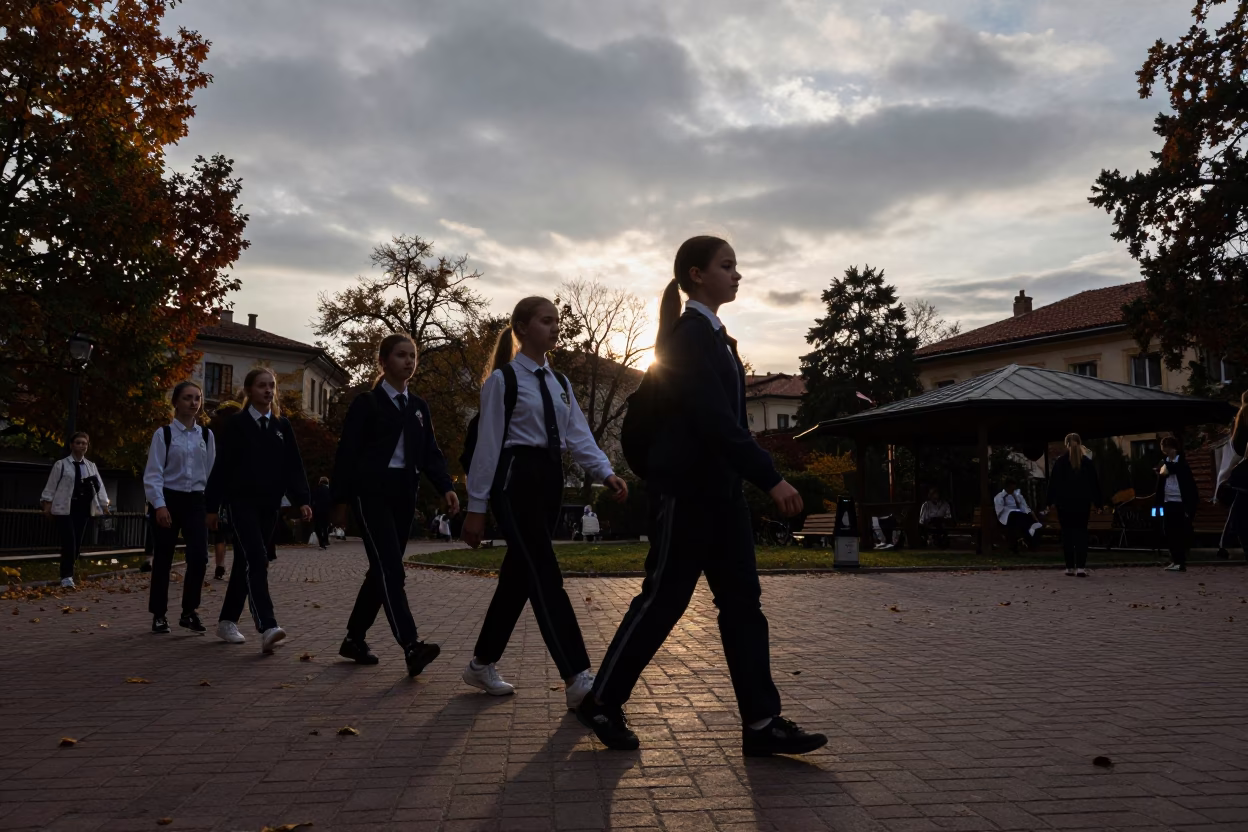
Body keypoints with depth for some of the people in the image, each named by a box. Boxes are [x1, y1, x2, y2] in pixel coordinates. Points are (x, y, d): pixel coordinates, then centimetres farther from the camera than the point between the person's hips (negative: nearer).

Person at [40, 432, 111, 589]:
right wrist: (47, 504, -5)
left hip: (83, 509, 5)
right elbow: (51, 485, 0)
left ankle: (67, 574, 21)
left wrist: (105, 505, 5)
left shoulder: (91, 466, 13)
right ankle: (66, 576, -8)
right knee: (69, 543, -12)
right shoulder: (61, 464, 0)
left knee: (78, 544, 6)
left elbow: (99, 486, 11)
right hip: (64, 509, -5)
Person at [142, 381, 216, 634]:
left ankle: (189, 611, 8)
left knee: (199, 558, -7)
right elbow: (153, 473, -8)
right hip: (169, 499, -3)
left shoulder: (206, 435, 7)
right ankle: (159, 615, 17)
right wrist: (159, 505, -17)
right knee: (163, 560, 4)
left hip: (195, 501, 3)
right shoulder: (163, 434, -4)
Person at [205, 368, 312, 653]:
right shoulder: (236, 424, -2)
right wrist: (212, 506, -2)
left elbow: (294, 466, 6)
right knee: (256, 560, -17)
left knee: (245, 563, 13)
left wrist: (302, 500, -4)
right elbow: (222, 466, -2)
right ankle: (267, 628, -25)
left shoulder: (282, 426, 9)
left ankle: (227, 621, 27)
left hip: (269, 505, 5)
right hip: (241, 503, -4)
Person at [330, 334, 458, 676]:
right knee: (390, 569, -15)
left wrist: (446, 487, -6)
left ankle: (354, 639, 23)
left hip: (404, 494, 6)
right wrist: (342, 497, -8)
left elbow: (430, 452, 9)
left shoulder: (419, 406, 14)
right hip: (372, 492, -6)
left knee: (382, 569, 10)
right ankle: (411, 647, -23)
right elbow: (347, 452, -4)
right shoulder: (366, 402, -1)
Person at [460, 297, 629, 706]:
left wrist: (606, 472, -11)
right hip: (516, 480, -8)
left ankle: (482, 664, 25)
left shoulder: (559, 383, 17)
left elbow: (578, 435, 6)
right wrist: (476, 506, -9)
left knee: (519, 575, 11)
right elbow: (488, 443, -8)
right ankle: (577, 678, -14)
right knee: (544, 575, -12)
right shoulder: (503, 379, -4)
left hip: (550, 480, 8)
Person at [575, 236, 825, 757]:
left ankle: (761, 724, 10)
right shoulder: (688, 334, -13)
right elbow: (714, 419, -22)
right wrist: (771, 478, -25)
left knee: (742, 602, 6)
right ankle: (601, 704, 17)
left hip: (719, 489, 9)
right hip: (686, 489, -9)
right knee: (663, 599, 0)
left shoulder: (714, 336, 15)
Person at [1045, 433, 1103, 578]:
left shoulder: (1060, 461, 0)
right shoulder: (1087, 461, 5)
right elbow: (1095, 483, 6)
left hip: (1064, 502, -1)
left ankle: (1070, 567, 5)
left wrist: (1051, 501, 0)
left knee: (1067, 533, 5)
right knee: (1081, 533, 2)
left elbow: (1053, 482, -3)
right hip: (1083, 502, 1)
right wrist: (1099, 502, 9)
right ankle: (1081, 567, -9)